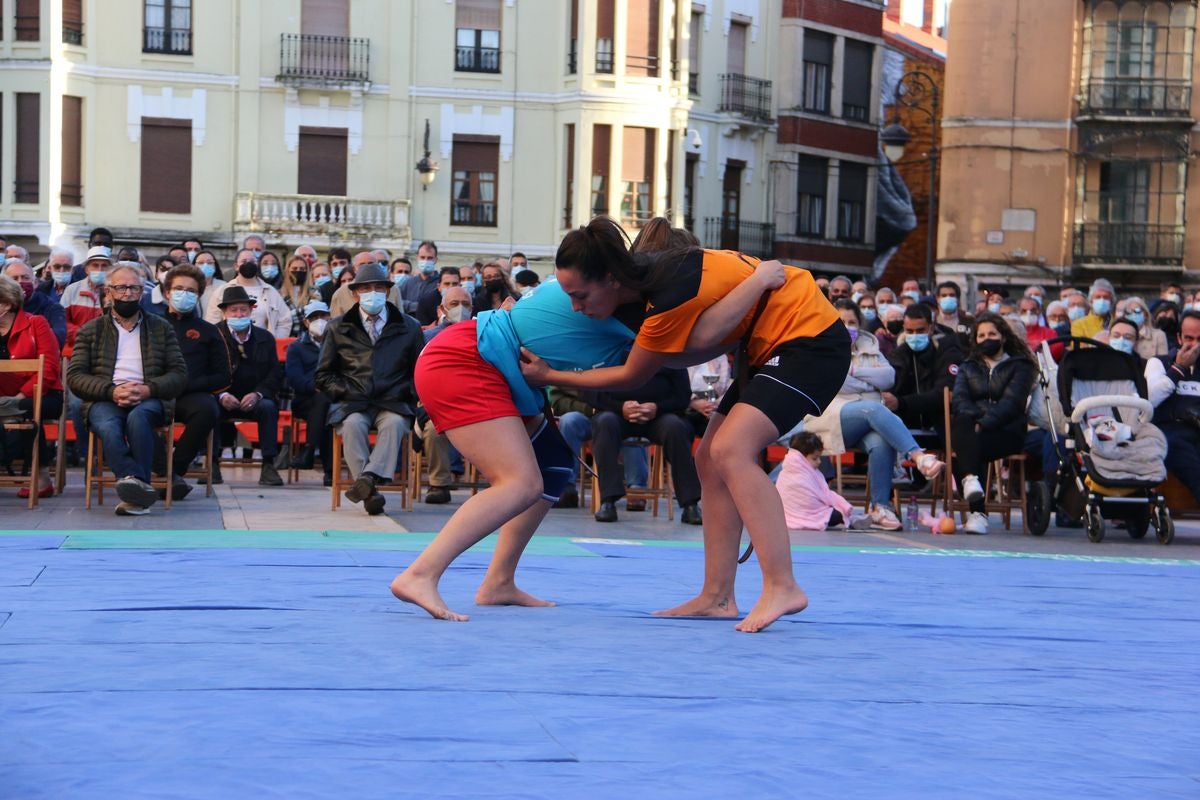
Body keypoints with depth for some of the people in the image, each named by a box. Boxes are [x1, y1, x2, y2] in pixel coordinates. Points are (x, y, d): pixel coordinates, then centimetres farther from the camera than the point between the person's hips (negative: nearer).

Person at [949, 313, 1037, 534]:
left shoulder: (1020, 366, 13)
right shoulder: (968, 366, 27)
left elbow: (1011, 402, -4)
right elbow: (958, 399, 9)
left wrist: (984, 423, -20)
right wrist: (972, 419, -15)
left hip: (1006, 432, -2)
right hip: (971, 427, 2)